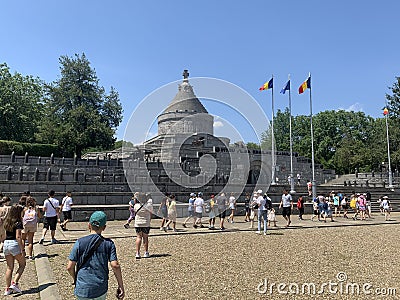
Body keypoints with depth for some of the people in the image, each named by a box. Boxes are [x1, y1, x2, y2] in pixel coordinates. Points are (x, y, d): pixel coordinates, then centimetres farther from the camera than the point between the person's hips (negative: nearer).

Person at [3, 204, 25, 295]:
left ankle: (7, 288, 18)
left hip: (6, 244, 7)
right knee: (22, 264, 11)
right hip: (14, 244, -7)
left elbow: (5, 235, 12)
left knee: (9, 267, 14)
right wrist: (22, 249, -15)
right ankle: (15, 283, -1)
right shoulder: (18, 223, -12)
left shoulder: (7, 222, 10)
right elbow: (18, 237, -17)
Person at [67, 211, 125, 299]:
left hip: (82, 290, 0)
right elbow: (115, 265, -10)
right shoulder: (108, 243, -3)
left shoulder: (79, 242, -4)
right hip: (101, 290, 1)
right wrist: (121, 286, -2)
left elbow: (69, 267, -3)